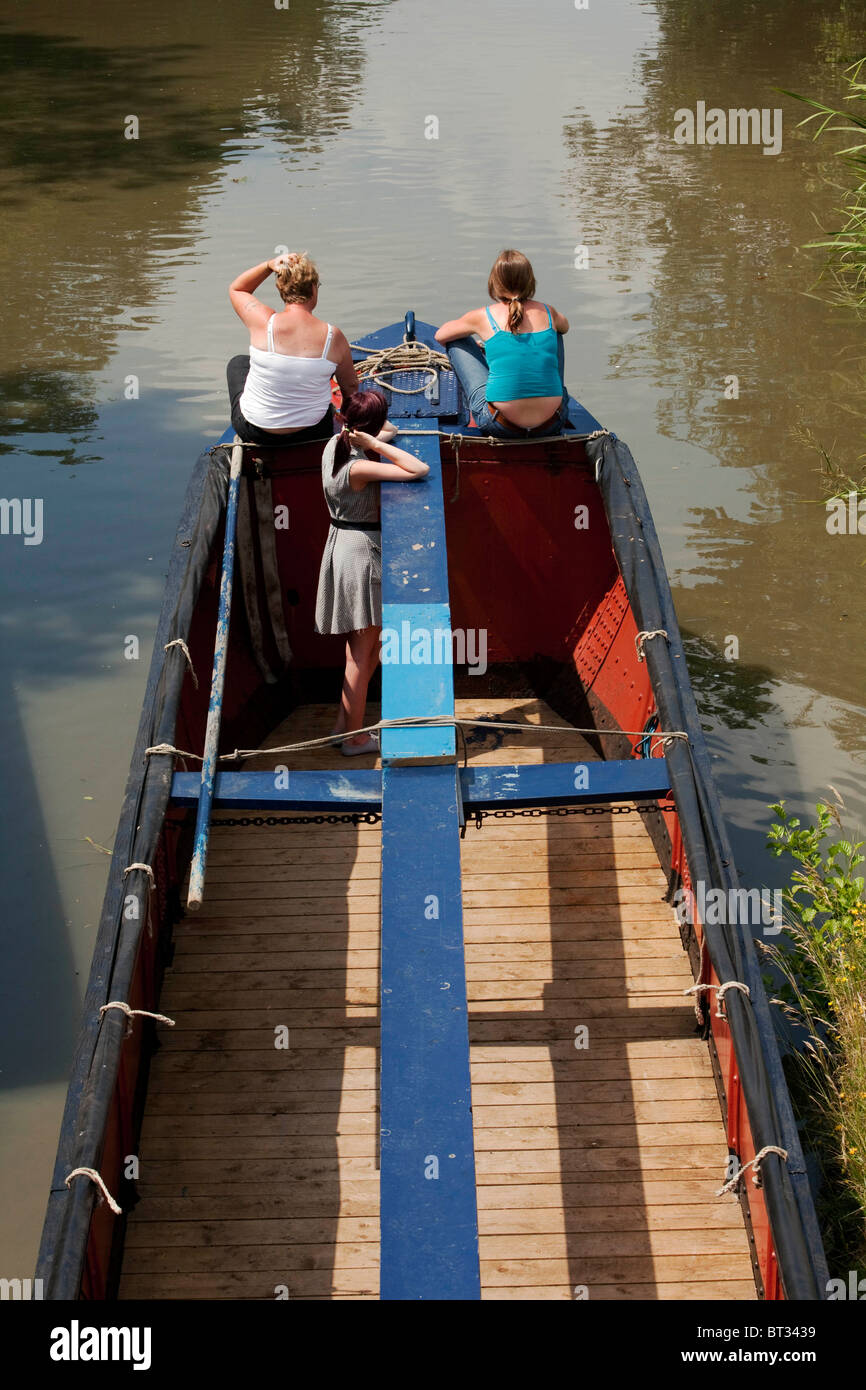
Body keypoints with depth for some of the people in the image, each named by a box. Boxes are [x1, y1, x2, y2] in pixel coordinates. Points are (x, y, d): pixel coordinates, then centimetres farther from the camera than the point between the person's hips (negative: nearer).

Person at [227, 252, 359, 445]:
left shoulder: (264, 322, -19)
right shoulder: (333, 337, -17)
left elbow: (236, 289, 4)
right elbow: (350, 386, 0)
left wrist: (268, 265, -8)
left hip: (254, 432, -1)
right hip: (312, 435, 1)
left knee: (238, 362, 31)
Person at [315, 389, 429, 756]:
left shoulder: (333, 446, 0)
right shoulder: (359, 467, -25)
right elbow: (419, 470, -30)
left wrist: (374, 440, 0)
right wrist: (377, 445, -24)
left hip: (341, 544, 9)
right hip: (361, 551, -9)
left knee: (361, 646, 20)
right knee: (362, 653, 3)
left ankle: (345, 721, 27)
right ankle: (354, 737, 14)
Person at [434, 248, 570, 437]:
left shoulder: (484, 316, -3)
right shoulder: (547, 312, 5)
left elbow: (440, 336, 17)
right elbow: (565, 327, 33)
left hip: (501, 426, -3)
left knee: (456, 340, 18)